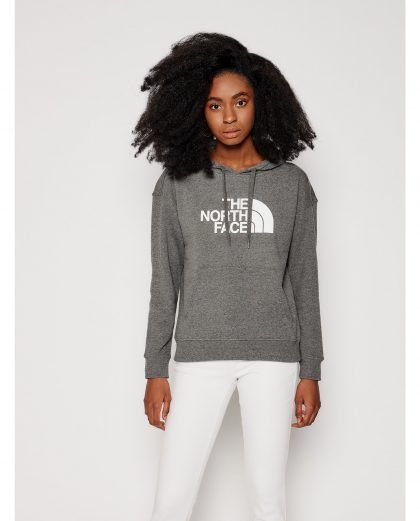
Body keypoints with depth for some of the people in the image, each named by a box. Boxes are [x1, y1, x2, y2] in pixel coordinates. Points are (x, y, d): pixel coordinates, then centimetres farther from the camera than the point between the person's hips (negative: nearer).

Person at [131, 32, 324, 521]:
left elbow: (304, 282, 5)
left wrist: (310, 372, 2)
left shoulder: (291, 183, 3)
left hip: (273, 356, 0)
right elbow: (165, 283, 4)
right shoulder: (177, 184, 2)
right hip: (199, 356, 0)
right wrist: (155, 371, 1)